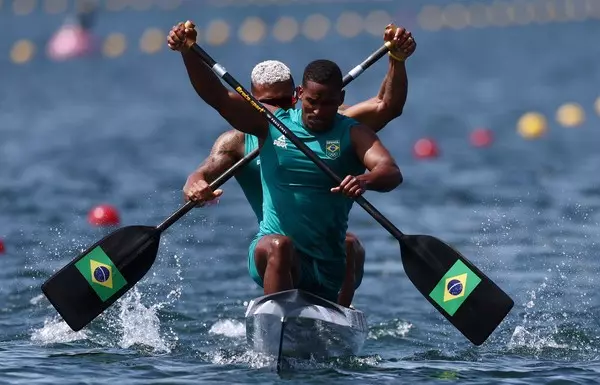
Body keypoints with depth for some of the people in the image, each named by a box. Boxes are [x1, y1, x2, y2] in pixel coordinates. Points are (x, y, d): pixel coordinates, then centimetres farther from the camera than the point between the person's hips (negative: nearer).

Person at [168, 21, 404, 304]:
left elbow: (391, 172, -19)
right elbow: (217, 97, -7)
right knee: (278, 247, -35)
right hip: (270, 256, -2)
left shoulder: (352, 134, -2)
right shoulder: (272, 123, 2)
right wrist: (188, 53, -22)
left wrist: (365, 181, -43)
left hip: (326, 266, 2)